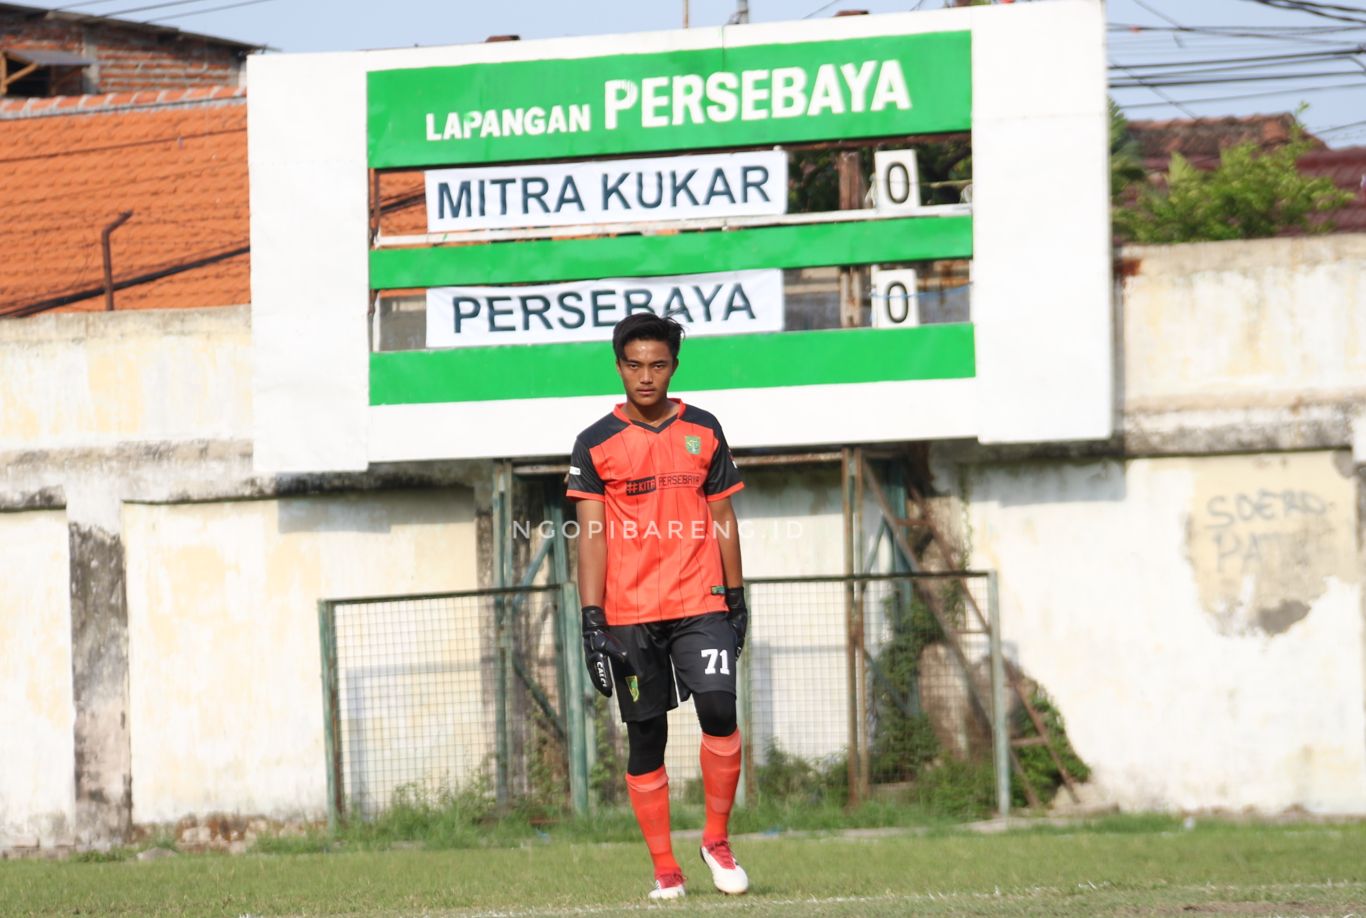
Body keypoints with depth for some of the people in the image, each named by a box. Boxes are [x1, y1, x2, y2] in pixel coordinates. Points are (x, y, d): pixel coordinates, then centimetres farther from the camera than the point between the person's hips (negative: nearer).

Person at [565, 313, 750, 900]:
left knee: (719, 711, -17)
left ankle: (717, 838, 2)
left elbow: (722, 520, 14)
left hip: (700, 605, 1)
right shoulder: (596, 444, 2)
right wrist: (592, 622, -9)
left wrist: (736, 598, 10)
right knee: (646, 737, 1)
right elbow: (591, 536, -2)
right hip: (629, 613, -1)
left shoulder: (703, 432, 8)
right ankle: (665, 871, 7)